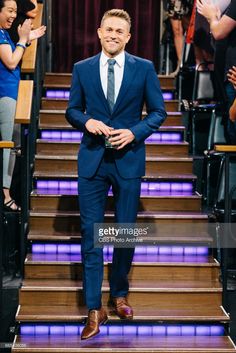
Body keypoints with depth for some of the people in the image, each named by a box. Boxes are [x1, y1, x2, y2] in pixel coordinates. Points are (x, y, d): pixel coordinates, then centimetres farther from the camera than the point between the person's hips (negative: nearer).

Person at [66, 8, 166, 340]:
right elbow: (72, 110, 11)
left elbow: (158, 111, 4)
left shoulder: (144, 68, 1)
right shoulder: (82, 69, 5)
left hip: (129, 159, 0)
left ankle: (119, 294, 31)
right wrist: (87, 121, -11)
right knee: (90, 232, -1)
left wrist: (134, 132, -12)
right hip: (92, 160, 1)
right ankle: (95, 308, 8)